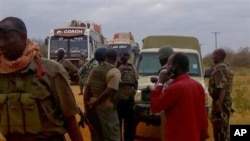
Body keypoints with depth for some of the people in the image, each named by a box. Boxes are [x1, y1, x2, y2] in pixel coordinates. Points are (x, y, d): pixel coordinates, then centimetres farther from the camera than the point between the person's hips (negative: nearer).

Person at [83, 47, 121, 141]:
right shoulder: (115, 71, -11)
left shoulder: (94, 70, 11)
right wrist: (94, 104, -12)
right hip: (106, 107, -7)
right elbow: (109, 92, -20)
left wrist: (87, 107, 6)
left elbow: (86, 90, 7)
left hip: (92, 105, 7)